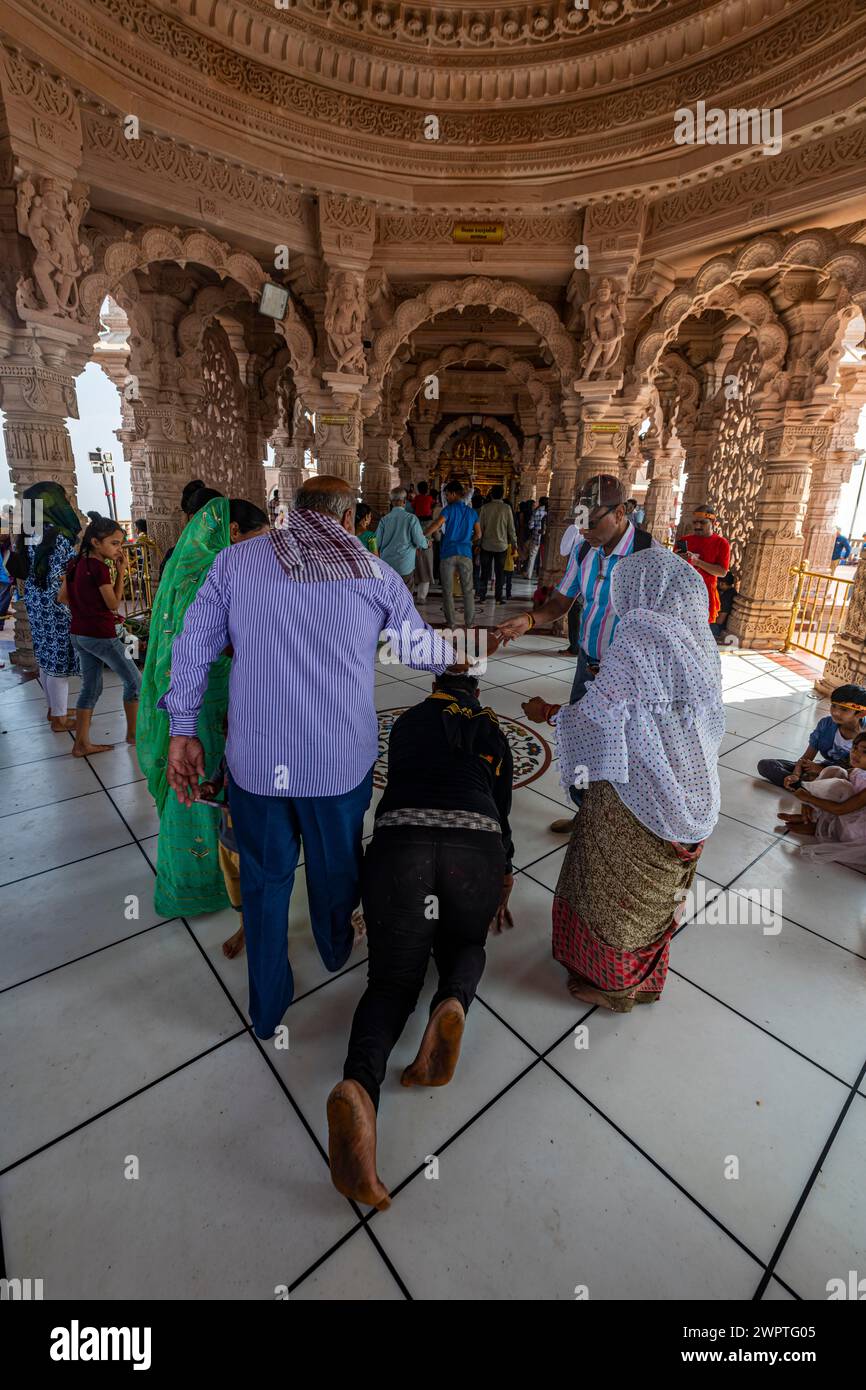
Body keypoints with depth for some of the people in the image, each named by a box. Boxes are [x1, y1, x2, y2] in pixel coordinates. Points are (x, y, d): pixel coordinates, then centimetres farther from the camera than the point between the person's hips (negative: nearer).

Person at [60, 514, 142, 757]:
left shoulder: (76, 563, 7)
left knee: (91, 687, 13)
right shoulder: (100, 567, -17)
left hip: (79, 634, 8)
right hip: (101, 635, -8)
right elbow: (114, 603, -11)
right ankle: (133, 733, 16)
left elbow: (62, 597, 10)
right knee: (134, 680, 7)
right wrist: (121, 571, -9)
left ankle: (81, 743, 15)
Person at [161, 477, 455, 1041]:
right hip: (342, 758, 0)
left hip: (255, 756, 1)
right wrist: (455, 655, 34)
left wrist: (183, 731, 9)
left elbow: (194, 645, 1)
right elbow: (423, 649, 11)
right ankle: (336, 948, 55)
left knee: (266, 875, 20)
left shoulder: (238, 559, 3)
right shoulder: (375, 573, 0)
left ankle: (268, 1005, 37)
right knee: (336, 863, 25)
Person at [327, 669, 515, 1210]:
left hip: (399, 842, 0)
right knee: (465, 946, 28)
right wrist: (502, 889, 35)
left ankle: (359, 1085, -21)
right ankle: (453, 1003, -8)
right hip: (477, 848, 1)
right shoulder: (493, 733, 23)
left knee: (392, 978, 10)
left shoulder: (407, 723, 26)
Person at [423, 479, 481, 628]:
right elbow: (478, 535, 13)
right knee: (468, 590, 9)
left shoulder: (450, 509, -2)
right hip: (465, 554, 3)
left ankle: (451, 622, 6)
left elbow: (437, 524, -18)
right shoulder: (472, 512, 11)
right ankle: (470, 622, 10)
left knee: (447, 591, 5)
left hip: (448, 553, -3)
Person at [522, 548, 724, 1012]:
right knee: (658, 889, 24)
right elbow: (711, 719, 11)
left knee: (613, 887, 14)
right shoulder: (699, 640, 4)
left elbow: (599, 714, -21)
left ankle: (612, 982, 34)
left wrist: (548, 713, -2)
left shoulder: (639, 633, -18)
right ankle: (644, 977, 45)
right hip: (697, 795, 8)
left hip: (640, 795, -7)